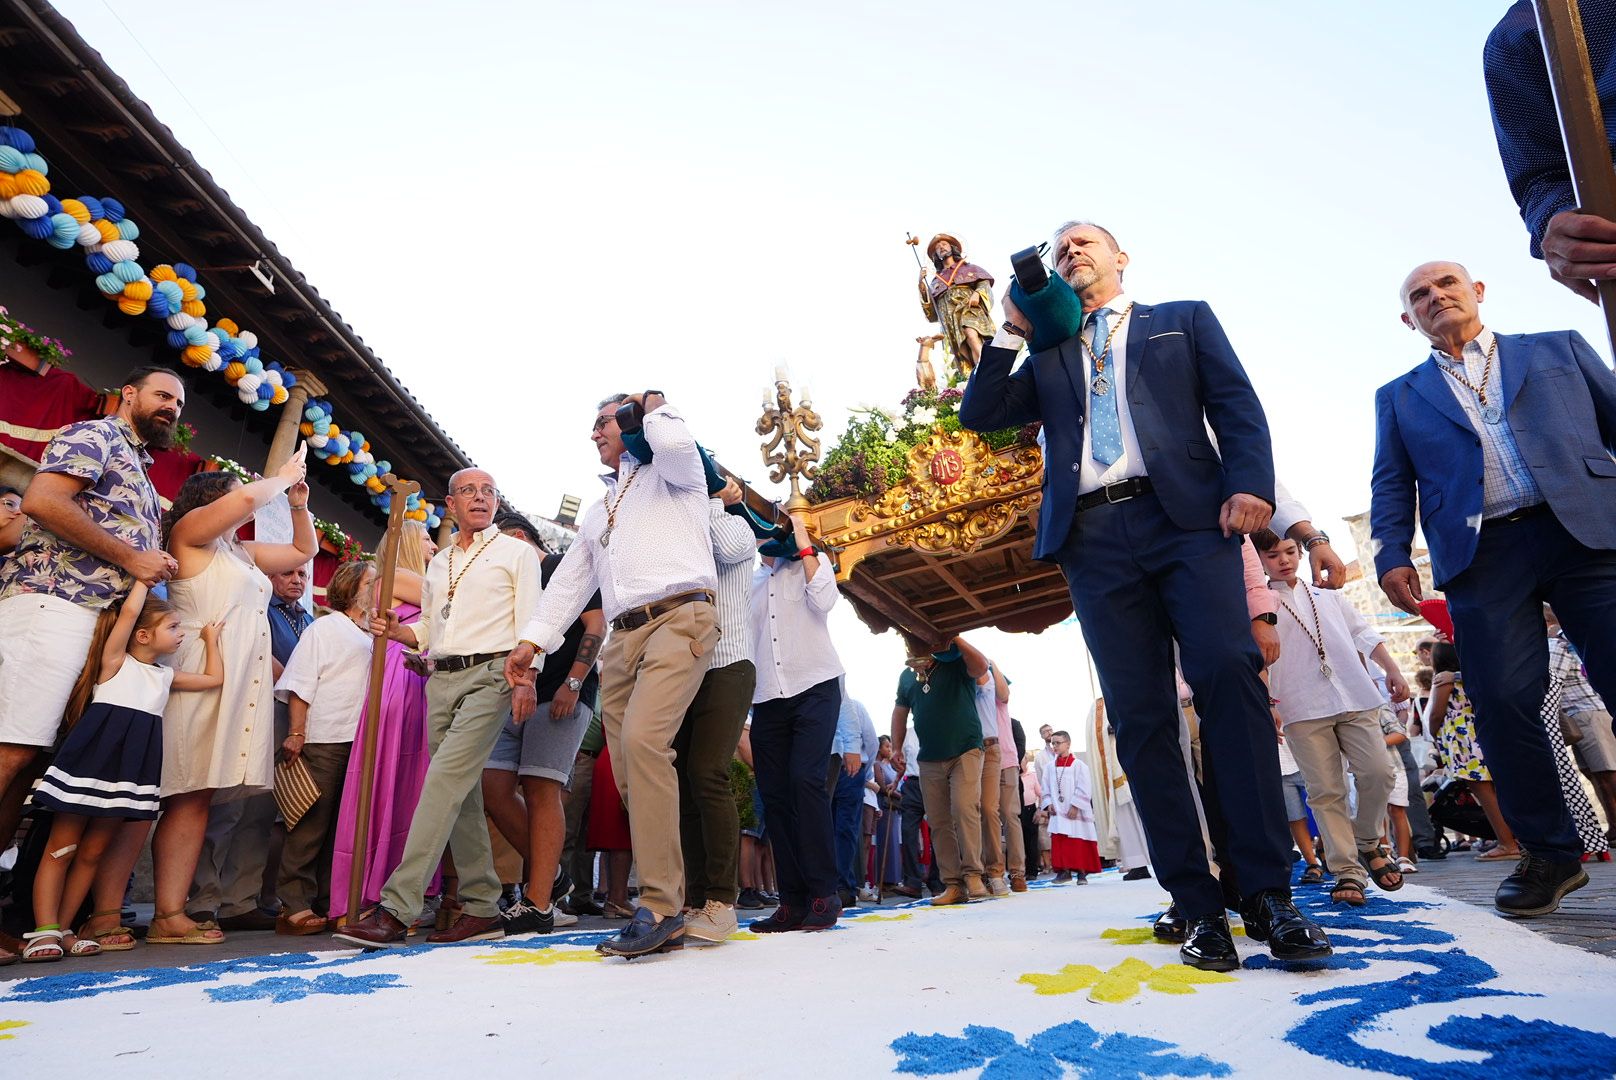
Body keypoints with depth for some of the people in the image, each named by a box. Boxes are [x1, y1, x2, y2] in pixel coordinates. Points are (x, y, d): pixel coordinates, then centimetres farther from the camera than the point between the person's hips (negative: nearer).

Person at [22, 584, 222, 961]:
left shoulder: (166, 675, 17)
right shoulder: (115, 661, -1)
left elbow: (215, 678, 23)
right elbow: (129, 611, -14)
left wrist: (211, 639, 24)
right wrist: (144, 573, -2)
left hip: (132, 767, 6)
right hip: (93, 758, -6)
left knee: (93, 852, 8)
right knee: (61, 848, 0)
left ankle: (62, 928, 14)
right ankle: (44, 931, 1)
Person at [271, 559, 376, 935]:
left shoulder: (374, 636, 19)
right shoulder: (324, 629, 0)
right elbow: (300, 685, -5)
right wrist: (295, 733, -12)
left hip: (360, 742, 7)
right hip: (323, 739, -6)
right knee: (310, 825, -4)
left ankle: (328, 903, 16)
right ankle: (293, 906, 2)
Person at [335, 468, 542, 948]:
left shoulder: (517, 553, 5)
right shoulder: (438, 562, 22)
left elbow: (528, 622, -4)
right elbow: (428, 630, 23)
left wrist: (525, 680, -17)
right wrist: (396, 631, 2)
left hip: (489, 675, -6)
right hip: (441, 679, 7)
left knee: (445, 781, -17)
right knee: (462, 795, 6)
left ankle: (397, 908, -17)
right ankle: (482, 907, 12)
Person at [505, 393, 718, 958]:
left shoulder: (671, 475, 12)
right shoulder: (598, 511, 33)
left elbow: (673, 443, -14)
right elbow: (570, 580, 28)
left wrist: (654, 407, 8)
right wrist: (531, 640, 17)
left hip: (678, 619, -7)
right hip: (621, 637, 7)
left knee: (642, 740, -27)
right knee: (630, 774, -2)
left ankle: (660, 907, -22)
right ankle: (667, 913, 4)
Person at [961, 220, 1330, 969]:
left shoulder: (1184, 320, 21)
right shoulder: (1048, 359, 27)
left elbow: (1237, 405, 8)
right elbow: (980, 415, 15)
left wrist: (1248, 485, -9)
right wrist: (1013, 330, 12)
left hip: (1185, 518, -2)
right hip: (1094, 541, 2)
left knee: (1229, 674, -19)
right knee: (1139, 716, -4)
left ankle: (1268, 892, -11)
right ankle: (1198, 906, 0)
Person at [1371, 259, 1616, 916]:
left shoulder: (1559, 349, 21)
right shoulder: (1400, 397, 22)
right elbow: (1392, 487, 14)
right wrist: (1392, 555, -1)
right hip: (1482, 557, 0)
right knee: (1503, 702, -8)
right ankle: (1550, 854, 6)